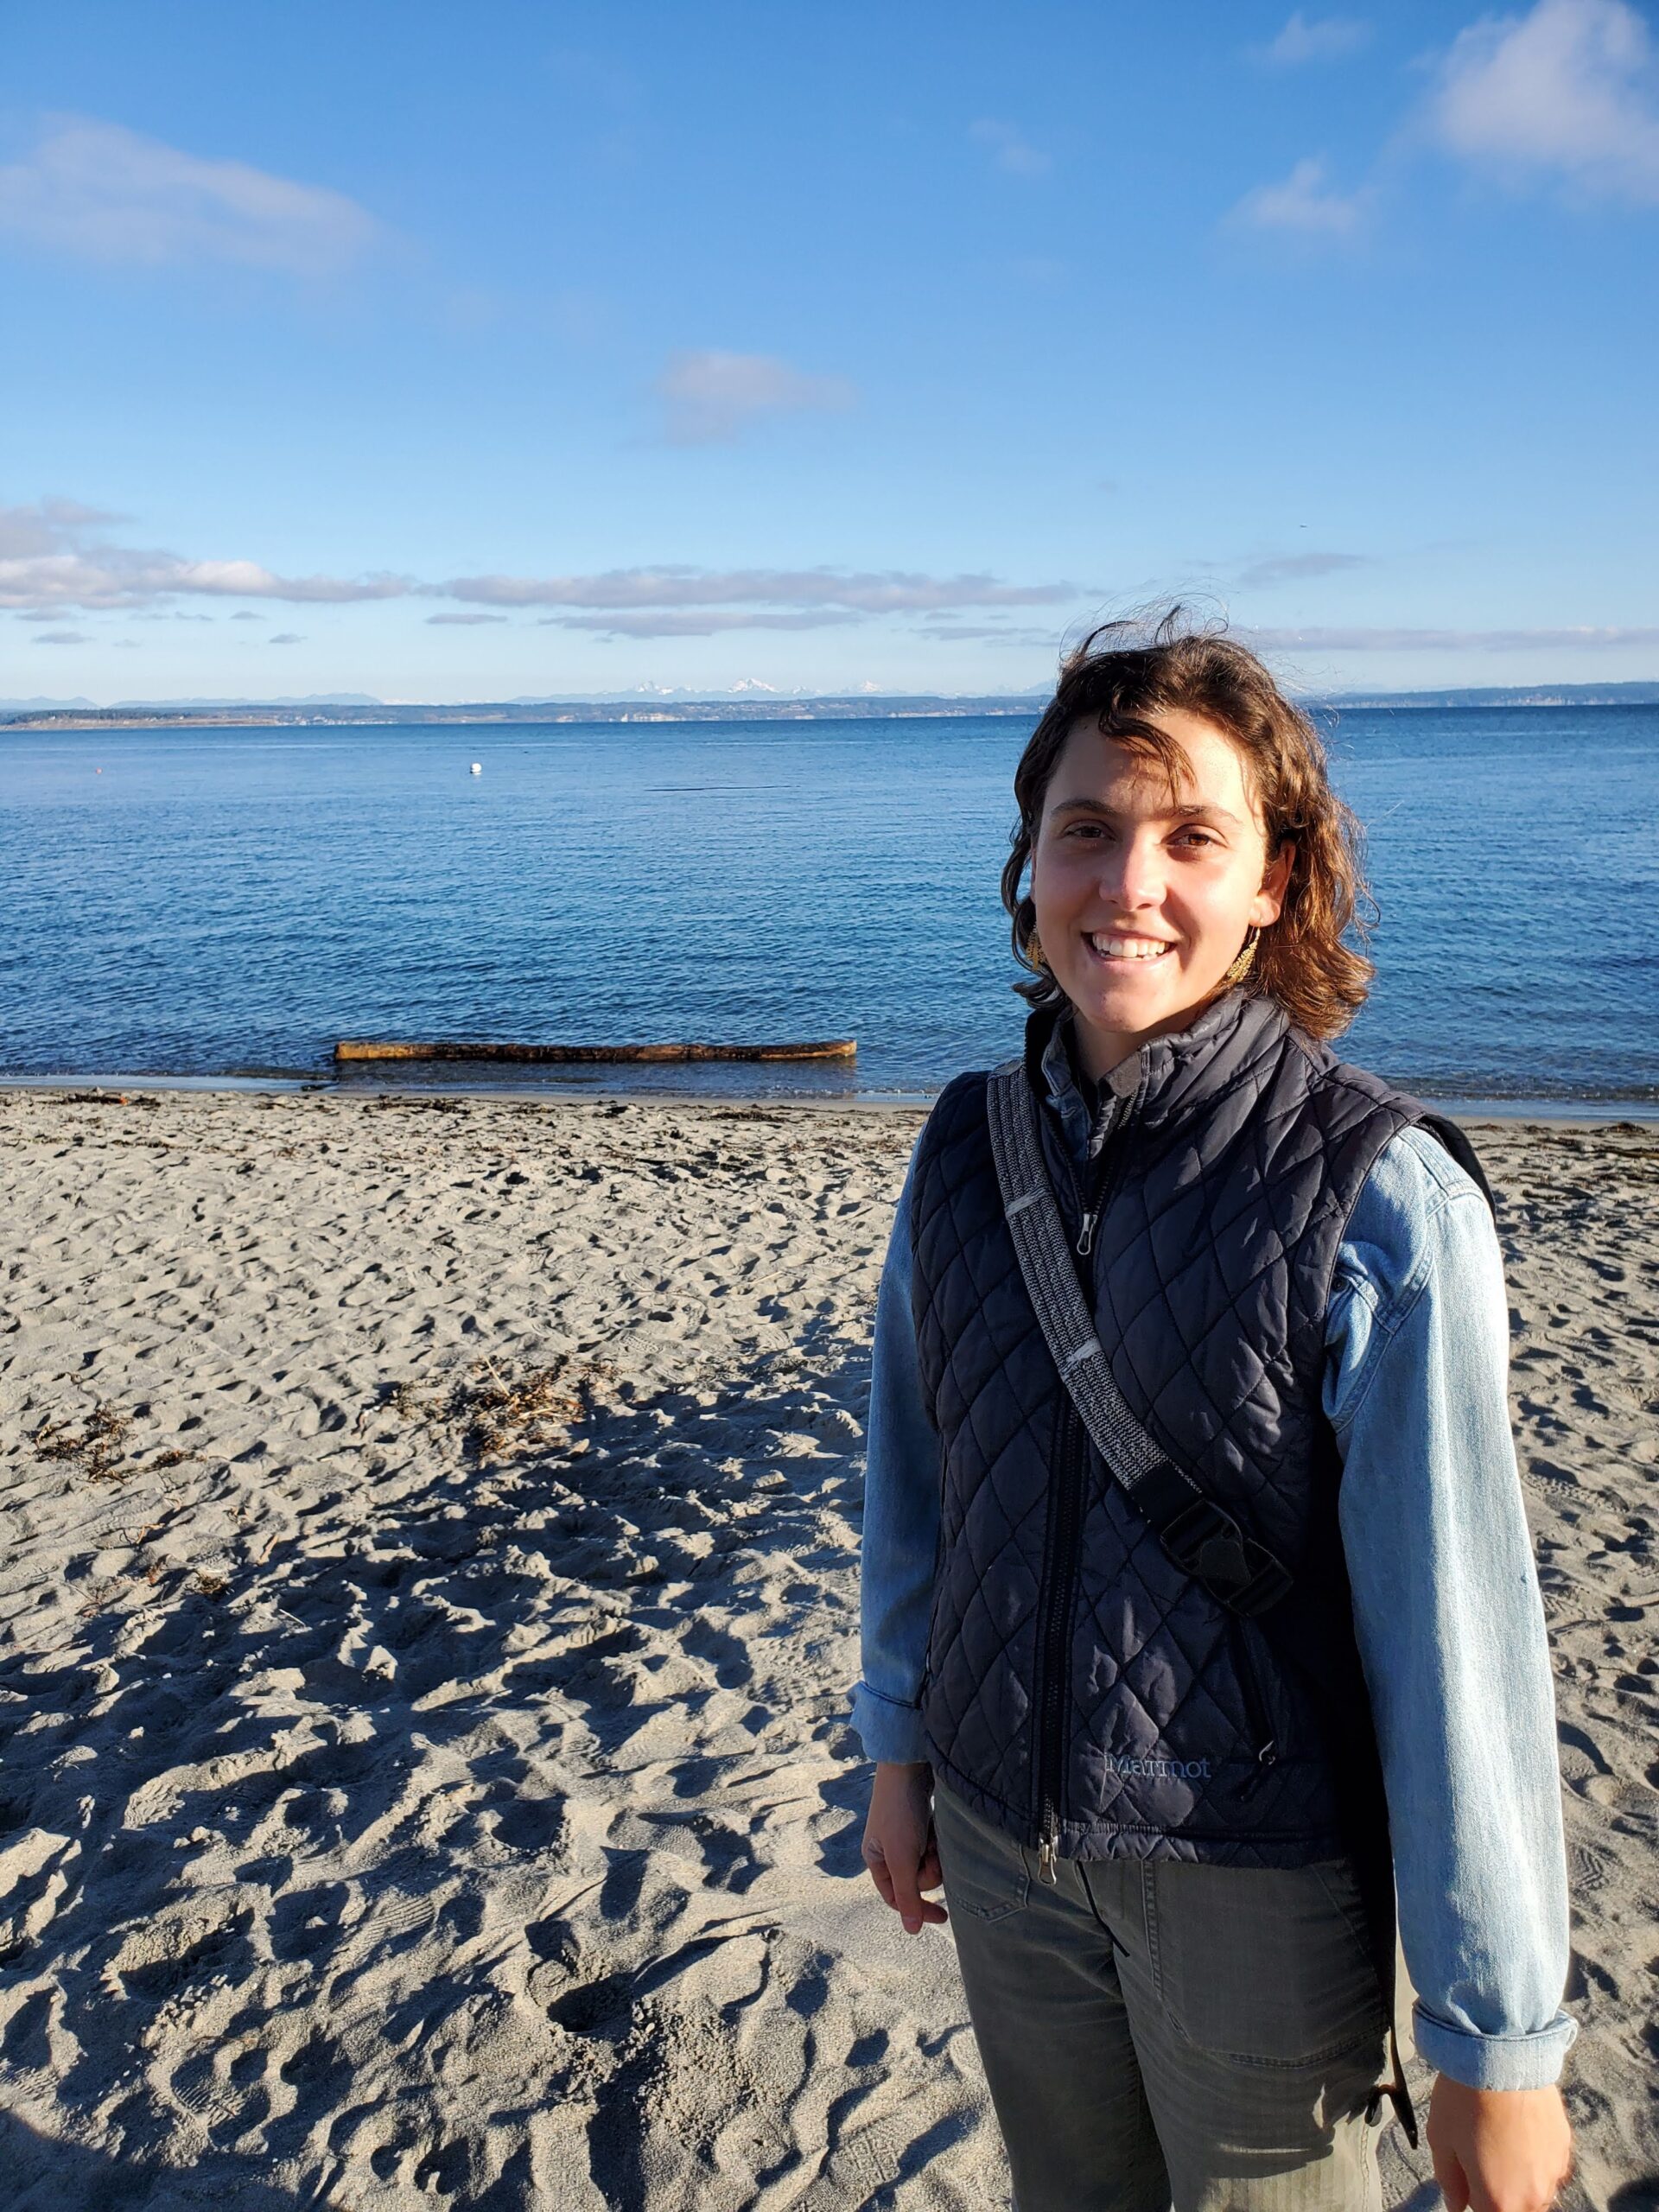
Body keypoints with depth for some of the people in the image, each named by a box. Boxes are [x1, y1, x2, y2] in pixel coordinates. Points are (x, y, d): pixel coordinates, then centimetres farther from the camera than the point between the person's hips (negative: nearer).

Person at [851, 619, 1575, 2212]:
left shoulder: (1377, 1199, -21)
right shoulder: (967, 1145, -6)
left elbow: (1460, 1642, -18)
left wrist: (1500, 2040, -12)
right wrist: (899, 1745, 12)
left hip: (1257, 1882, -4)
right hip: (1003, 1844, 4)